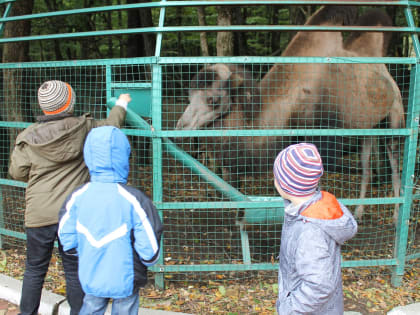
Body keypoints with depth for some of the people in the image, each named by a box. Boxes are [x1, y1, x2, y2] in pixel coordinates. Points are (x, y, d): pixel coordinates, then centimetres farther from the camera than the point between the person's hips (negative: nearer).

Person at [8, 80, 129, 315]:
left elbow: (17, 172, 5)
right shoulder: (83, 128, -7)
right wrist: (121, 104, 29)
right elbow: (110, 126, 10)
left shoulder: (28, 138, -4)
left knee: (35, 269, 17)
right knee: (74, 270, 12)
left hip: (39, 215, 1)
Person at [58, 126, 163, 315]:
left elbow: (67, 239, -2)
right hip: (125, 279, -3)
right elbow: (149, 248, -17)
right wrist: (148, 261, 4)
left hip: (90, 278, 3)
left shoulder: (78, 197, -11)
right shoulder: (133, 199, -21)